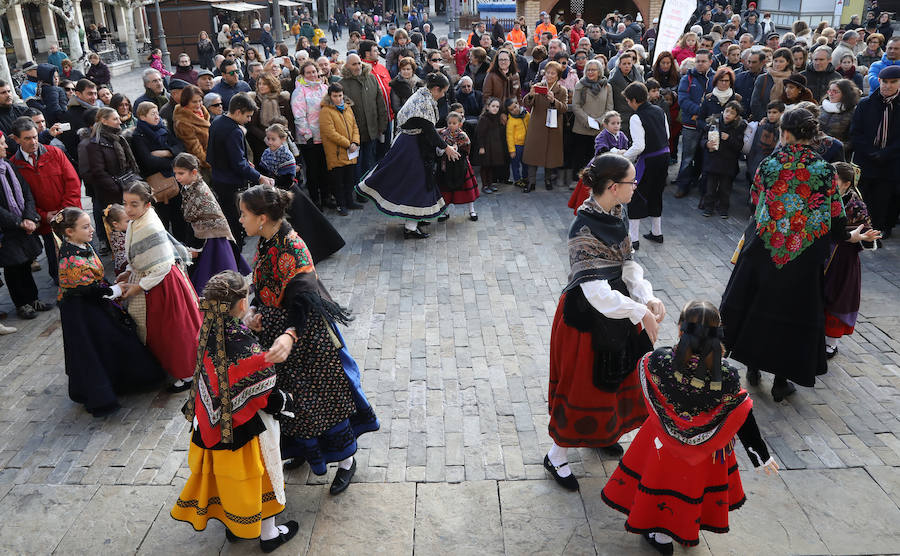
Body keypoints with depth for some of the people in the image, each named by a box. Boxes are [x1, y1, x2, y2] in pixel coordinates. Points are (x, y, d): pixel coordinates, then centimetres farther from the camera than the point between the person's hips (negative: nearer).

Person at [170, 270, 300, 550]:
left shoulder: (208, 335, -14)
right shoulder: (246, 349, -33)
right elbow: (265, 398, -23)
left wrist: (249, 329, -1)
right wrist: (284, 401, -2)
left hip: (212, 424, 6)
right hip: (245, 431, -6)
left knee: (228, 477, 26)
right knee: (258, 477, 17)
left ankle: (233, 526, 48)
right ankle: (268, 534, 38)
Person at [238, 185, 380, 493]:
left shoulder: (291, 249, -26)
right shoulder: (265, 241, 1)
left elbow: (304, 299, -35)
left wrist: (290, 335, -51)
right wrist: (253, 311, -5)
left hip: (307, 335, -8)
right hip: (277, 330, 8)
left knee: (324, 396, 5)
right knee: (291, 397, 19)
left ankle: (347, 460, 24)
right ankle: (306, 449, 41)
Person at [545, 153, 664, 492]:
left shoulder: (618, 214, -2)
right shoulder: (583, 229, -28)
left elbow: (628, 263, 1)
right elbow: (595, 289, -31)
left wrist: (648, 298, -14)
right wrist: (640, 312, -30)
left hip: (616, 307, 8)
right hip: (587, 315, -8)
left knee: (614, 377, 24)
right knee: (581, 384, 5)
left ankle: (600, 434, 51)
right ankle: (556, 457, 25)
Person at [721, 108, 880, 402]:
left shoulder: (768, 164, -7)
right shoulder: (824, 170, -7)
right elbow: (835, 218, -3)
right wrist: (852, 236, 16)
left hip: (764, 250, 0)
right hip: (804, 257, 0)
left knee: (757, 304, 16)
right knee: (792, 310, 10)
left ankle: (753, 366, 26)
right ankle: (782, 381, 18)